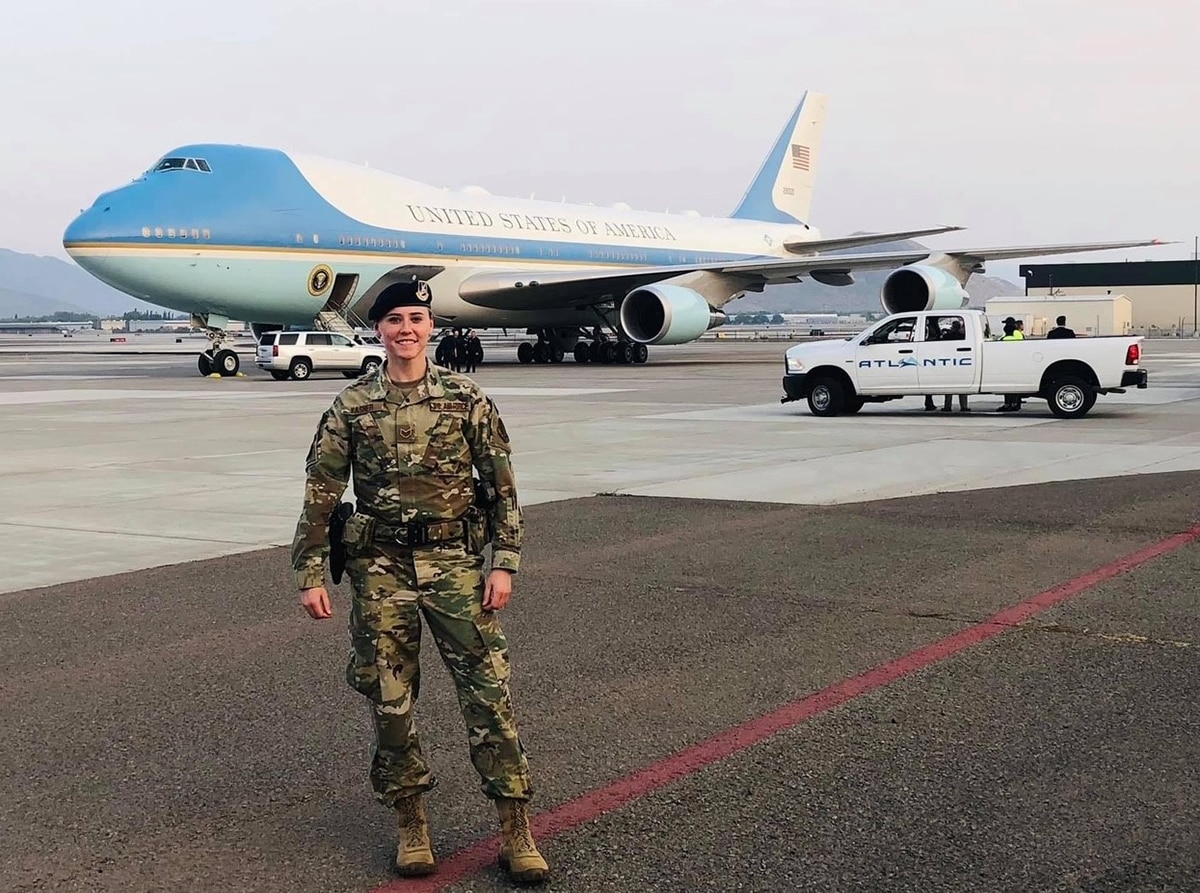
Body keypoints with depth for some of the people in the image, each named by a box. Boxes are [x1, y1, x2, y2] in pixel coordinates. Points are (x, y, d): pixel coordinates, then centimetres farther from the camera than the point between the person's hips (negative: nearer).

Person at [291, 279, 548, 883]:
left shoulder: (467, 399, 1)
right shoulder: (350, 407, 2)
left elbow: (501, 486, 2)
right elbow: (320, 496, 4)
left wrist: (504, 565, -5)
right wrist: (310, 576, 0)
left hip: (454, 561, -1)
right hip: (380, 568, 1)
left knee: (488, 692, -3)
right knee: (390, 700, 6)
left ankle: (515, 831, 4)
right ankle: (411, 823, 22)